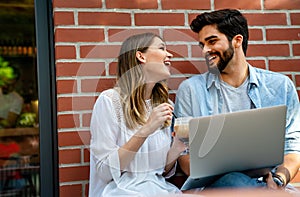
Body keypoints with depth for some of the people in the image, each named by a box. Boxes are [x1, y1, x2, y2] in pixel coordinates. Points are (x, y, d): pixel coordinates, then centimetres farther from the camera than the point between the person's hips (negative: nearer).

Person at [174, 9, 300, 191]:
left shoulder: (281, 86, 11)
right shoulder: (190, 89, 7)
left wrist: (278, 180, -14)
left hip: (268, 182, 1)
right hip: (217, 183, 0)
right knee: (236, 182, -36)